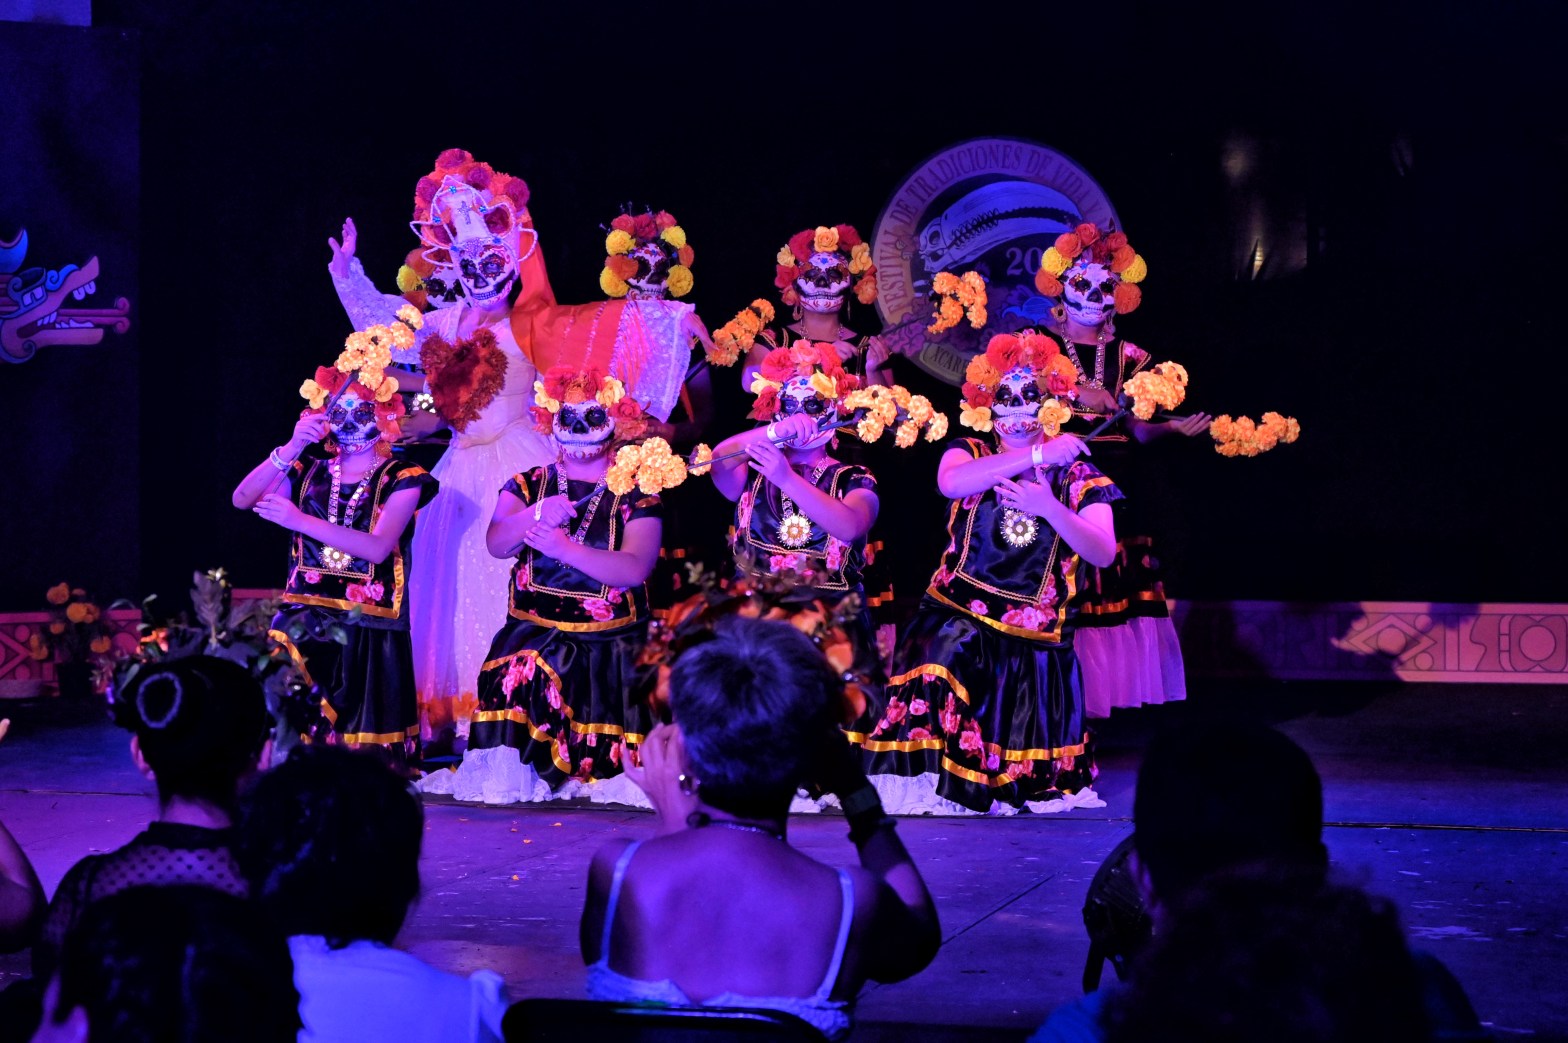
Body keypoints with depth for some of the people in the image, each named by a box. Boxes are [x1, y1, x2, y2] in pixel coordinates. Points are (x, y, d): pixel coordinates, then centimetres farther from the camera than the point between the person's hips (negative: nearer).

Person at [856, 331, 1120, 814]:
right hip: (957, 623, -1)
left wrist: (1050, 508, -26)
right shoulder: (970, 453, 7)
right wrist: (1037, 454, -21)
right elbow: (950, 482, -18)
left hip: (1034, 637, 1)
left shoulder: (1078, 478, 6)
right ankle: (926, 799, -24)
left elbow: (1103, 552, -8)